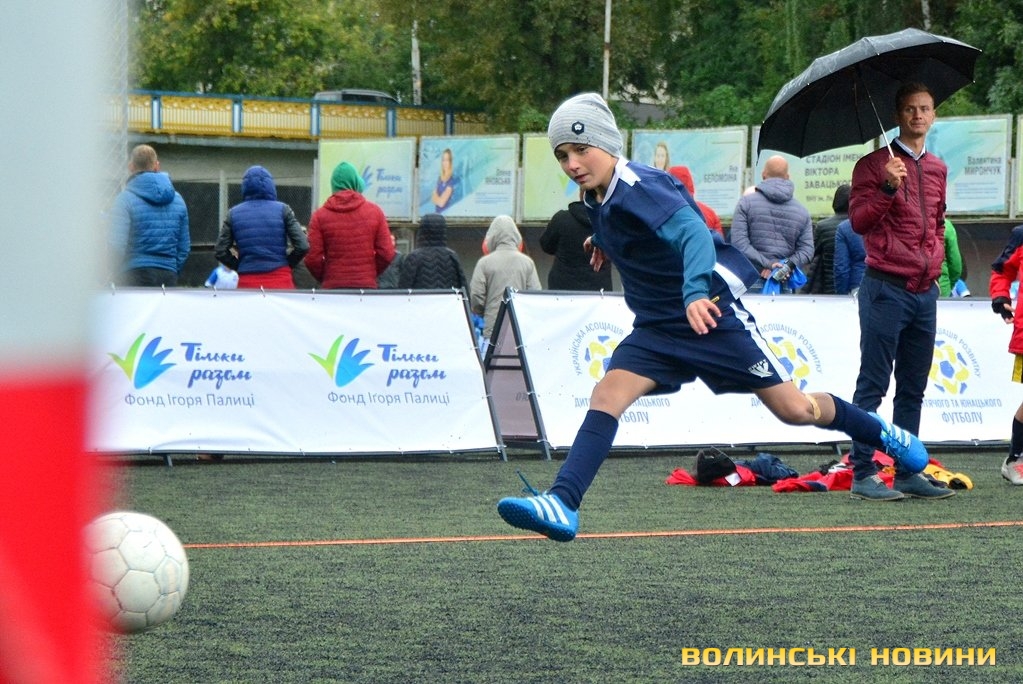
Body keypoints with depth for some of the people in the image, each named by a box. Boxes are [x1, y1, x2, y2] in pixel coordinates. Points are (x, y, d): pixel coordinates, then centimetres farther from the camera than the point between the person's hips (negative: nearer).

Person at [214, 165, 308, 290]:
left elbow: (219, 251, 4)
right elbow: (302, 246, -4)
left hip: (247, 283, 1)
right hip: (280, 282, -1)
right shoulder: (282, 210, 1)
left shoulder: (234, 213, 5)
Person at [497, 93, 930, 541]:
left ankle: (884, 434, 27)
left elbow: (693, 232, -41)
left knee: (794, 410, 1)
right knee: (607, 395, -16)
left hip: (710, 313, -7)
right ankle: (561, 505, -29)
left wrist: (697, 291, -56)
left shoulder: (639, 187, -23)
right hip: (657, 327, 7)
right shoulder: (598, 197, 2)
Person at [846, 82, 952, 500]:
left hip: (925, 290, 6)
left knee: (913, 388, 9)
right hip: (886, 288, -6)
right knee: (873, 385, -5)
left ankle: (908, 473, 13)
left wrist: (936, 257, 15)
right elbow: (858, 221, -11)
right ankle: (863, 474, -4)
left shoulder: (937, 169, 16)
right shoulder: (874, 164, -3)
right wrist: (888, 188, -24)